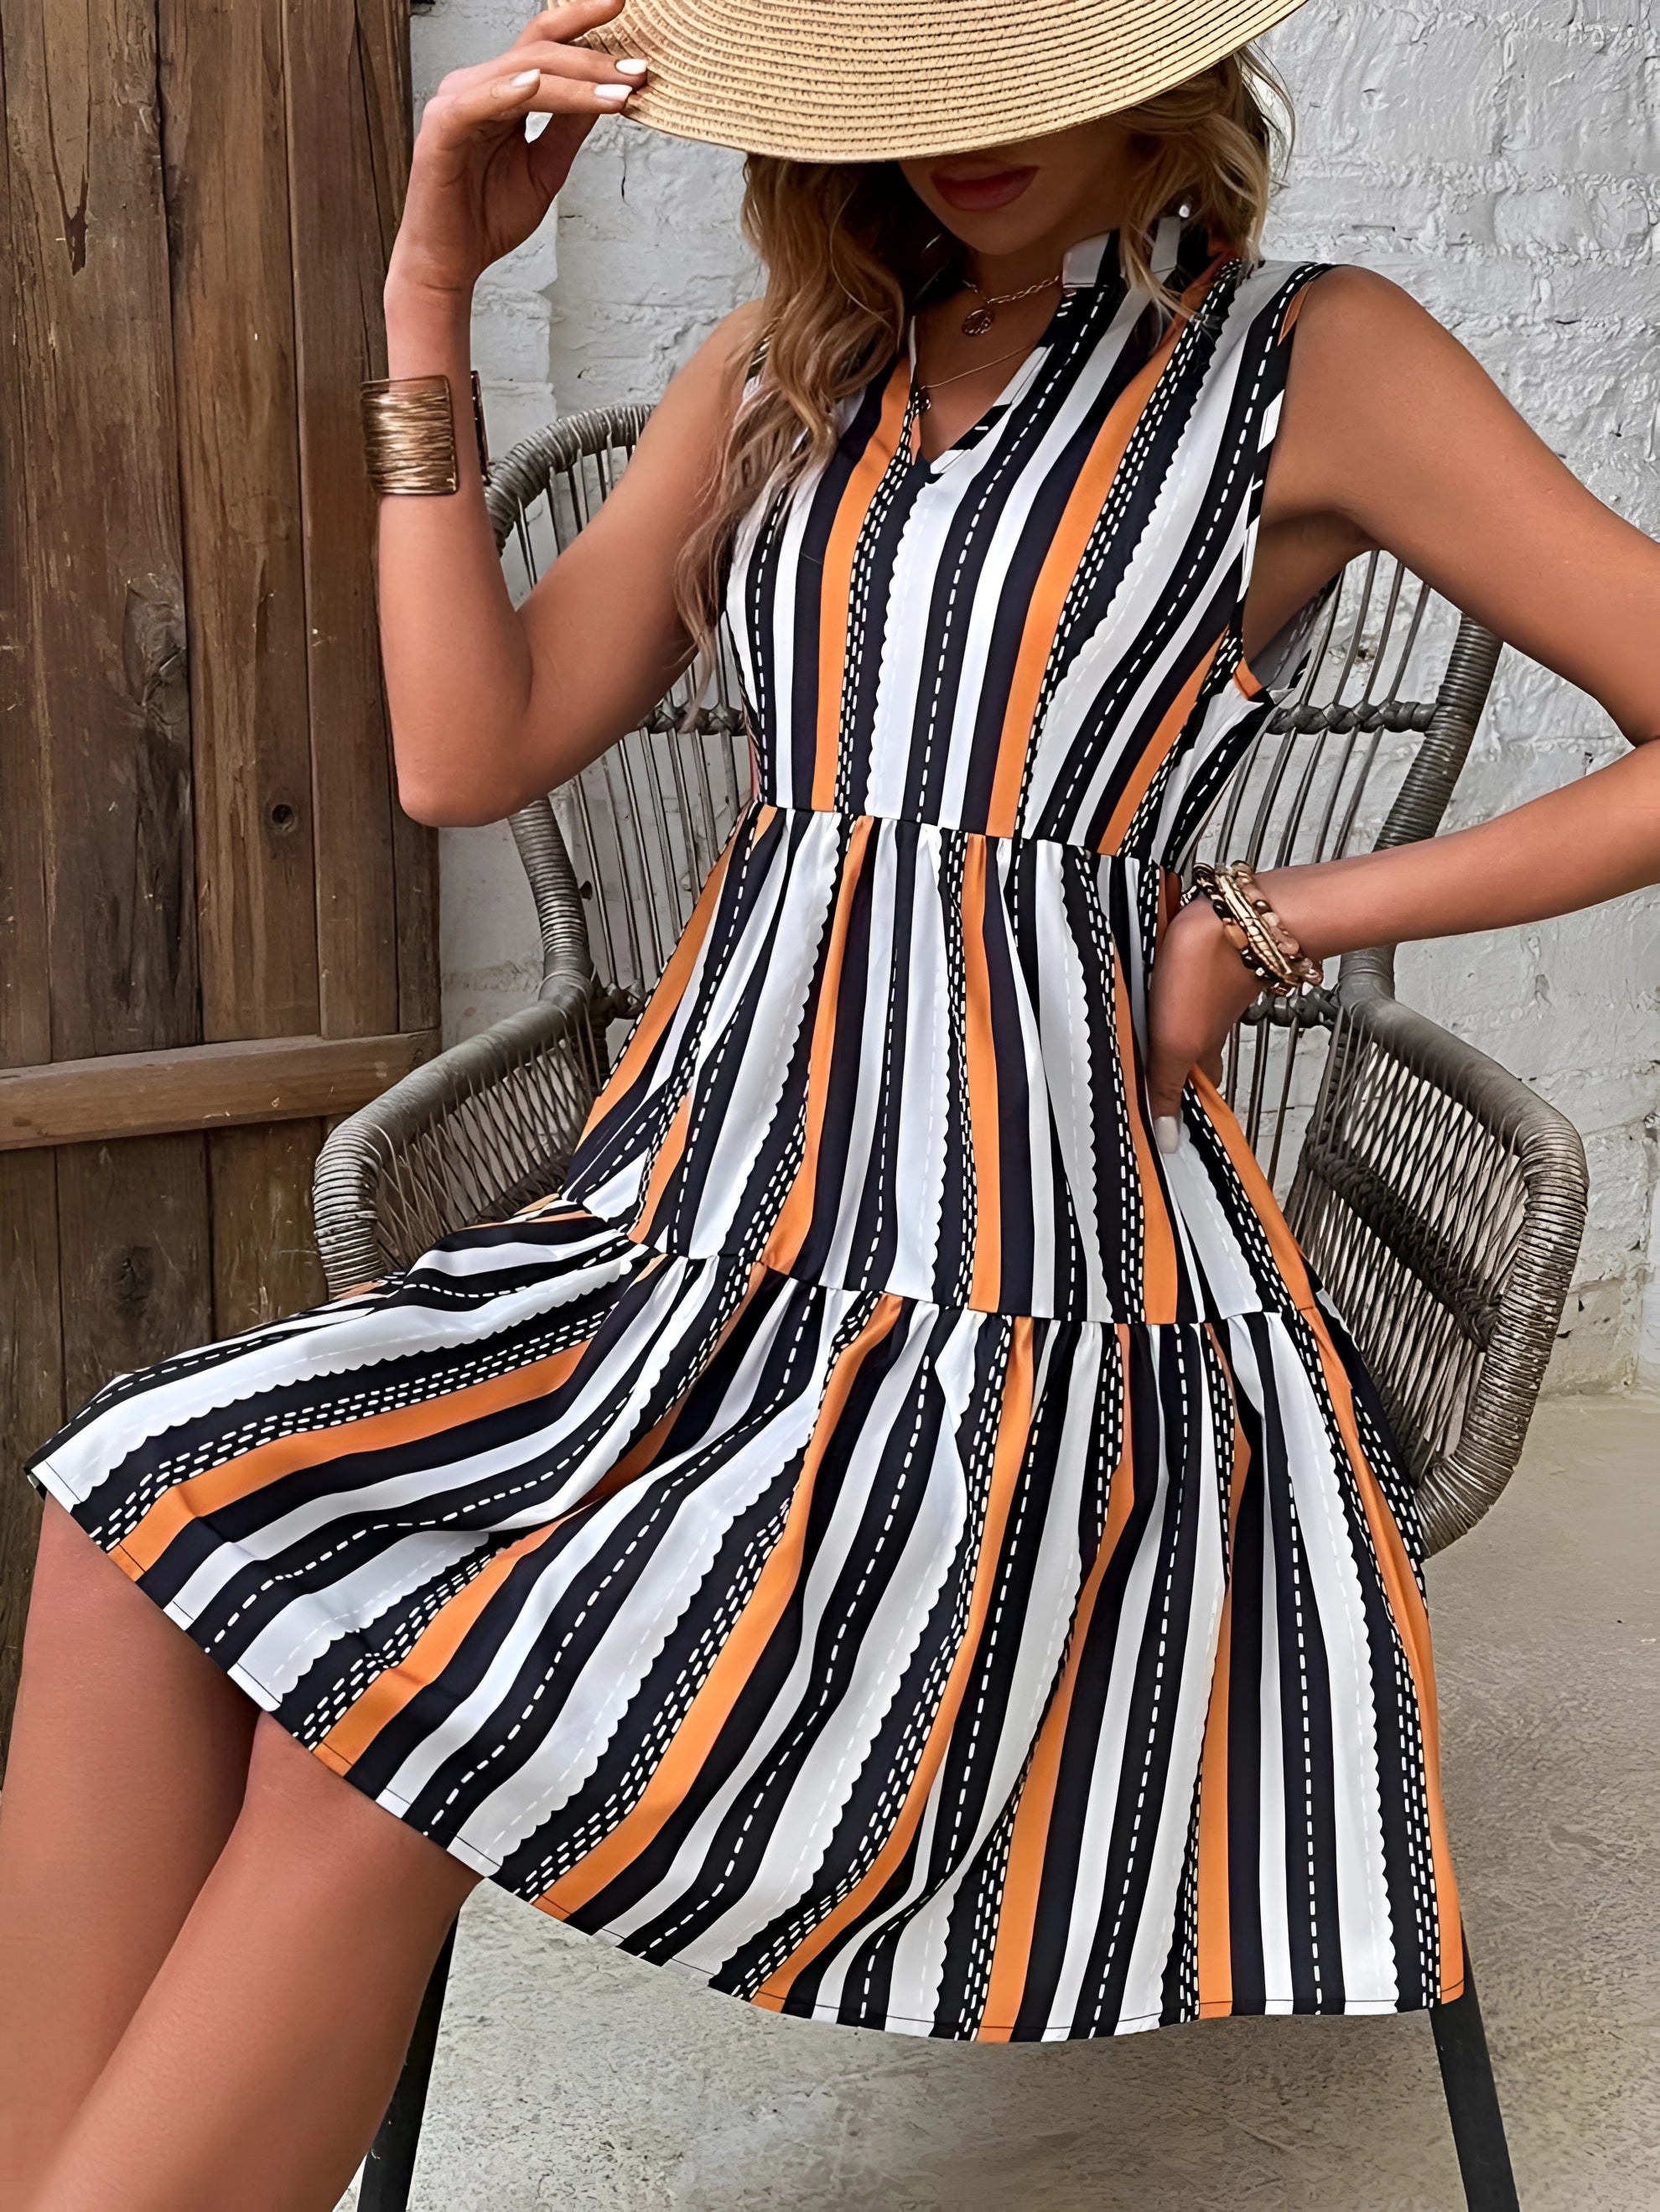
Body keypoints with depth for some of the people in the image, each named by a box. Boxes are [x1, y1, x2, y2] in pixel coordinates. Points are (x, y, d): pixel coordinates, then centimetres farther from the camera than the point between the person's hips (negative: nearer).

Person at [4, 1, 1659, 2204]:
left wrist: (1274, 922, -4)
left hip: (1029, 1295, -5)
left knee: (394, 1725, -22)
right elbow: (470, 753, 10)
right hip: (707, 1232, 6)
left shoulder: (1310, 363, 2)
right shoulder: (787, 374, 16)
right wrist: (432, 299, 5)